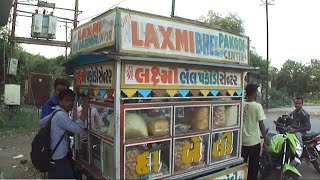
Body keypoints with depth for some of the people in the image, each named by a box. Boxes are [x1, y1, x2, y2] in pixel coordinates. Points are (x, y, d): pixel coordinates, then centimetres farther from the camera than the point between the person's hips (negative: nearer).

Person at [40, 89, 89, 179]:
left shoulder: (57, 112, 9)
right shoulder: (61, 115, -22)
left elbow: (41, 122, 23)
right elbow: (77, 129, -33)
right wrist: (85, 107, -31)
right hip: (58, 161, -10)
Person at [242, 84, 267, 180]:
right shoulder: (257, 106, -13)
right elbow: (261, 125, -13)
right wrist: (265, 141, -3)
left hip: (242, 141, 4)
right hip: (253, 141, -4)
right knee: (253, 167, 10)